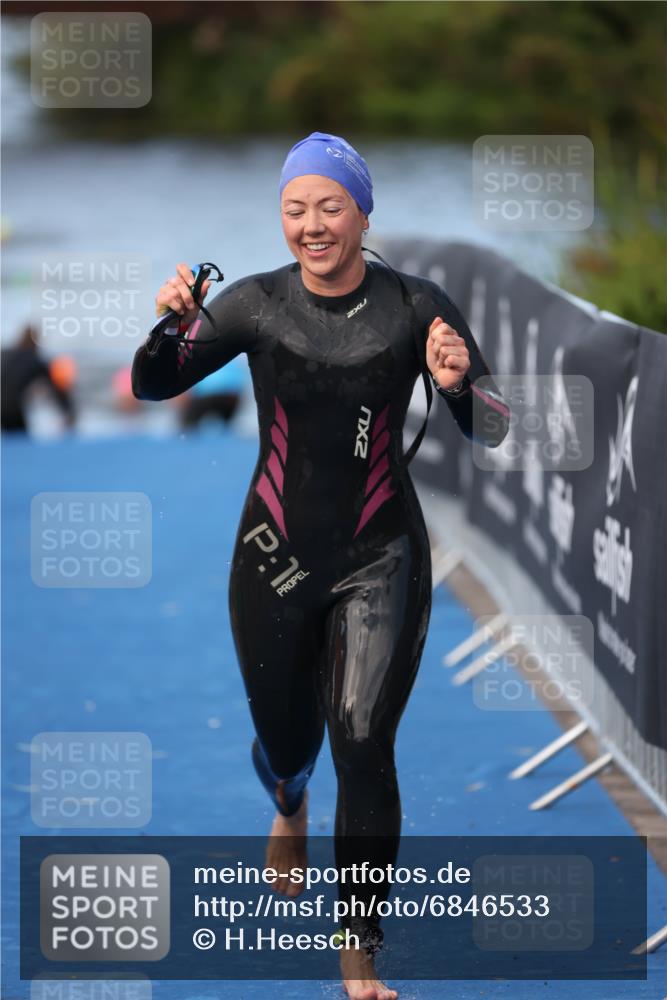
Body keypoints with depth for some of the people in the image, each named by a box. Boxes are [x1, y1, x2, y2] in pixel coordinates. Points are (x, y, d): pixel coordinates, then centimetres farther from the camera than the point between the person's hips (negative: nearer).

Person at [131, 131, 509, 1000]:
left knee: (364, 745, -13)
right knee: (284, 742, 16)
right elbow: (152, 386, -4)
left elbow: (493, 431, -8)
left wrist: (458, 383, -31)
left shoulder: (415, 306, -9)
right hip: (275, 557, 2)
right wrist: (172, 325, -25)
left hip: (381, 560, -2)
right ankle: (289, 811, 56)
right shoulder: (257, 303, -6)